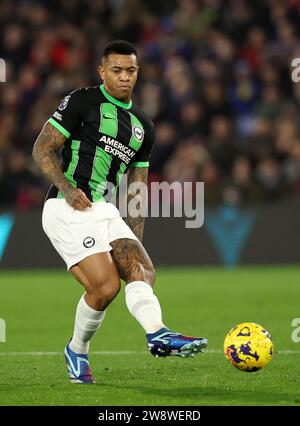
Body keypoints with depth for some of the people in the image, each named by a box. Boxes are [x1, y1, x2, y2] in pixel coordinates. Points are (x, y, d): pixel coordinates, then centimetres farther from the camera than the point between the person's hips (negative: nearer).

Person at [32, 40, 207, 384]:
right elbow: (42, 150, -4)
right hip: (67, 210, -7)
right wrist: (68, 189, -19)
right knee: (106, 285, -17)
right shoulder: (82, 102, -1)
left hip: (106, 213, 7)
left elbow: (136, 190, 23)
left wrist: (135, 241, 15)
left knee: (141, 268, -17)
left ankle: (158, 334, -37)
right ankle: (77, 351, 4)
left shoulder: (143, 127, 19)